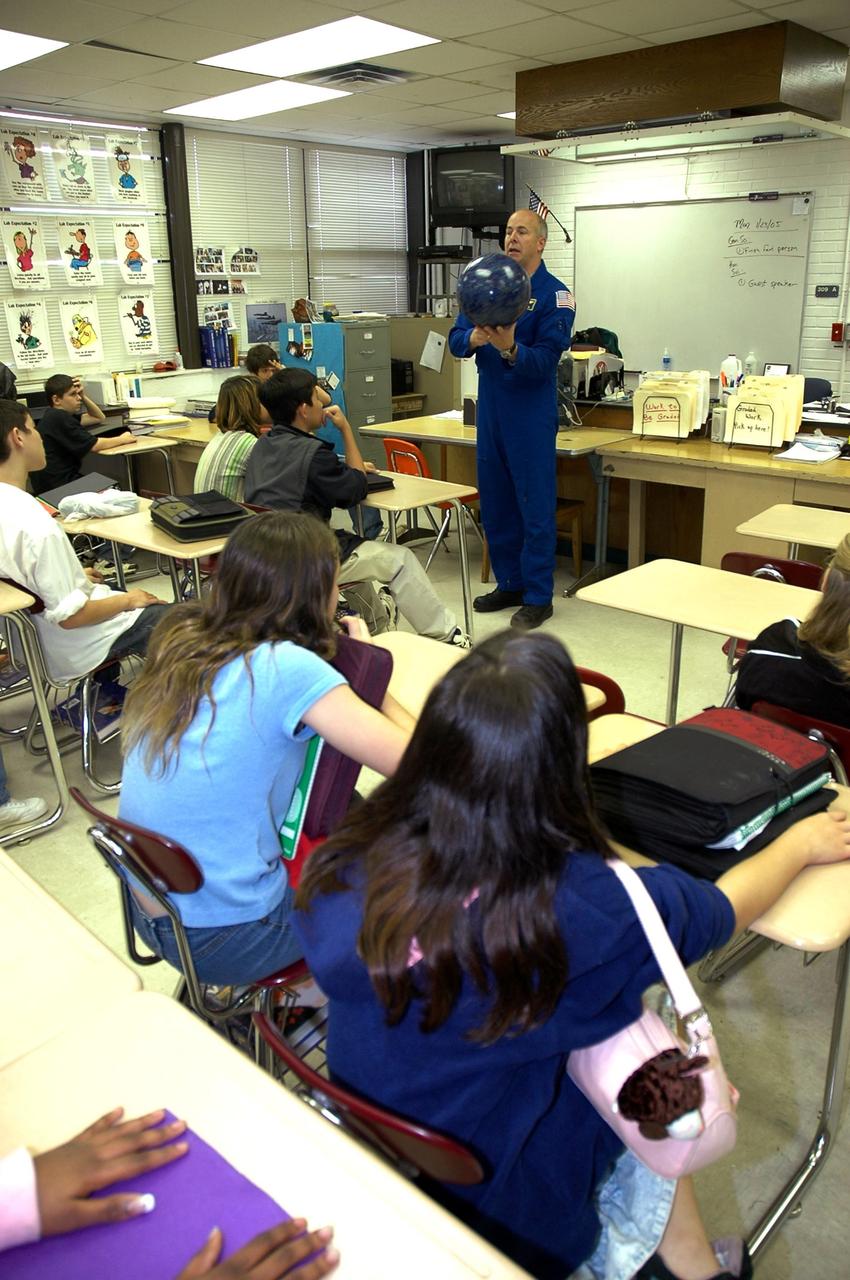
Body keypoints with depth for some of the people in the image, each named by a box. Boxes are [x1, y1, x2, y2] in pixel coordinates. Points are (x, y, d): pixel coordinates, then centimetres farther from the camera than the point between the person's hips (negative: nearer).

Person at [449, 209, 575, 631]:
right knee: (494, 501, 12)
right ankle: (509, 584, 26)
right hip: (490, 409, 6)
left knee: (535, 505, -1)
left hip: (531, 414, -6)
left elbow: (546, 361, -15)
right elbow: (456, 340, 0)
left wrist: (510, 349, -33)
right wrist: (474, 339, -22)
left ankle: (538, 596, 9)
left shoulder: (555, 295, -7)